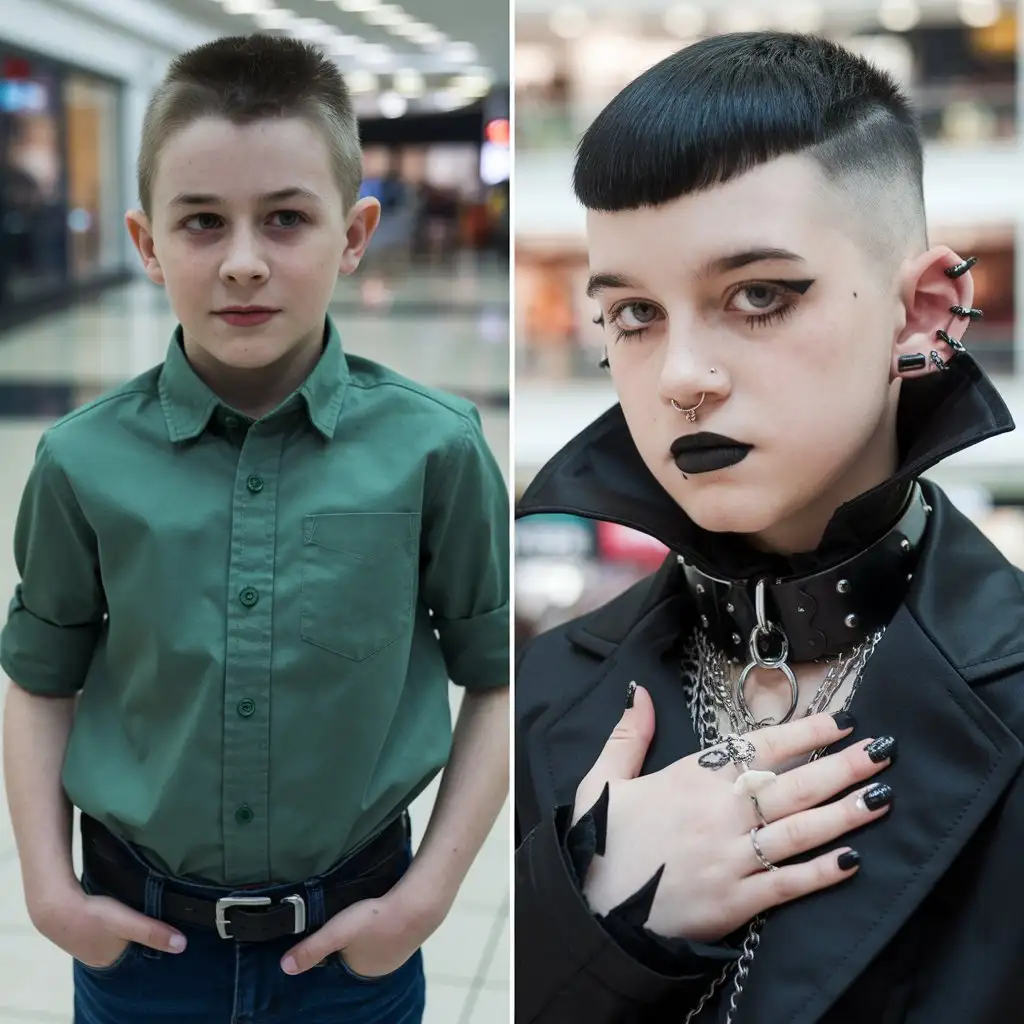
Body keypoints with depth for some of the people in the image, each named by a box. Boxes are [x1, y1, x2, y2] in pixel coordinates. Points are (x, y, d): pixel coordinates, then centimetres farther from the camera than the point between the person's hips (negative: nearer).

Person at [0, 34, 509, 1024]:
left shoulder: (434, 448, -15)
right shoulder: (84, 460, -11)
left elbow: (496, 677, -4)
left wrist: (431, 890, -7)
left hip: (353, 933, 0)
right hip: (138, 930, 1)